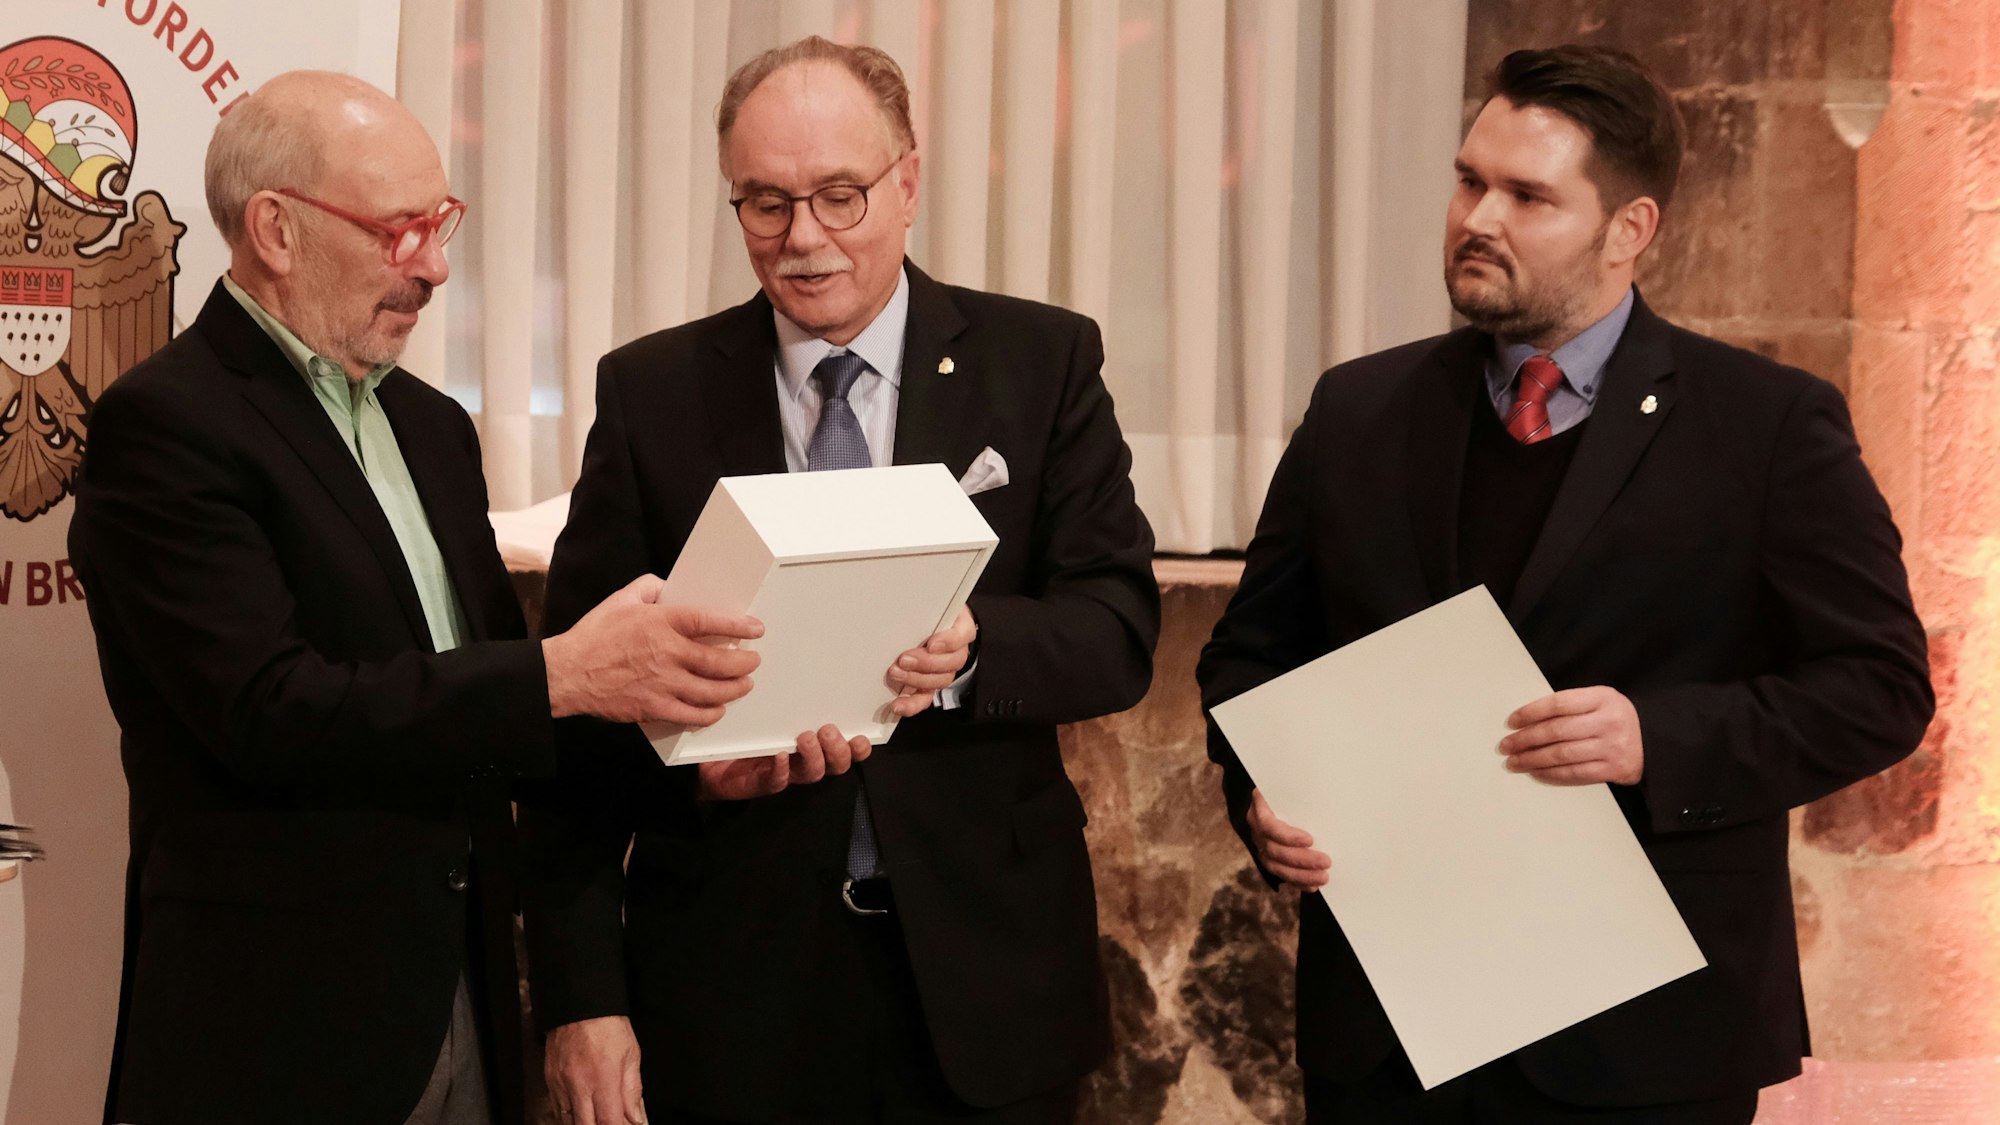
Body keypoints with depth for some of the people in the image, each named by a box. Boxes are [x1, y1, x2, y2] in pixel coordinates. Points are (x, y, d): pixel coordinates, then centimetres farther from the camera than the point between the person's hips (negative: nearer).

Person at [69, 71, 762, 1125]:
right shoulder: (164, 425, -12)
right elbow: (267, 710, -22)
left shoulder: (429, 424, 14)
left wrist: (674, 738, -4)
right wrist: (563, 674, -27)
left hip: (457, 991, 7)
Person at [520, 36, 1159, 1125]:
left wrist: (970, 650, -26)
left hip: (986, 967, 1)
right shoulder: (650, 392, 1)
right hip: (735, 984, 0)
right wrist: (580, 994, -8)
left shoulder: (1041, 362, 1)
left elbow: (1120, 627, -3)